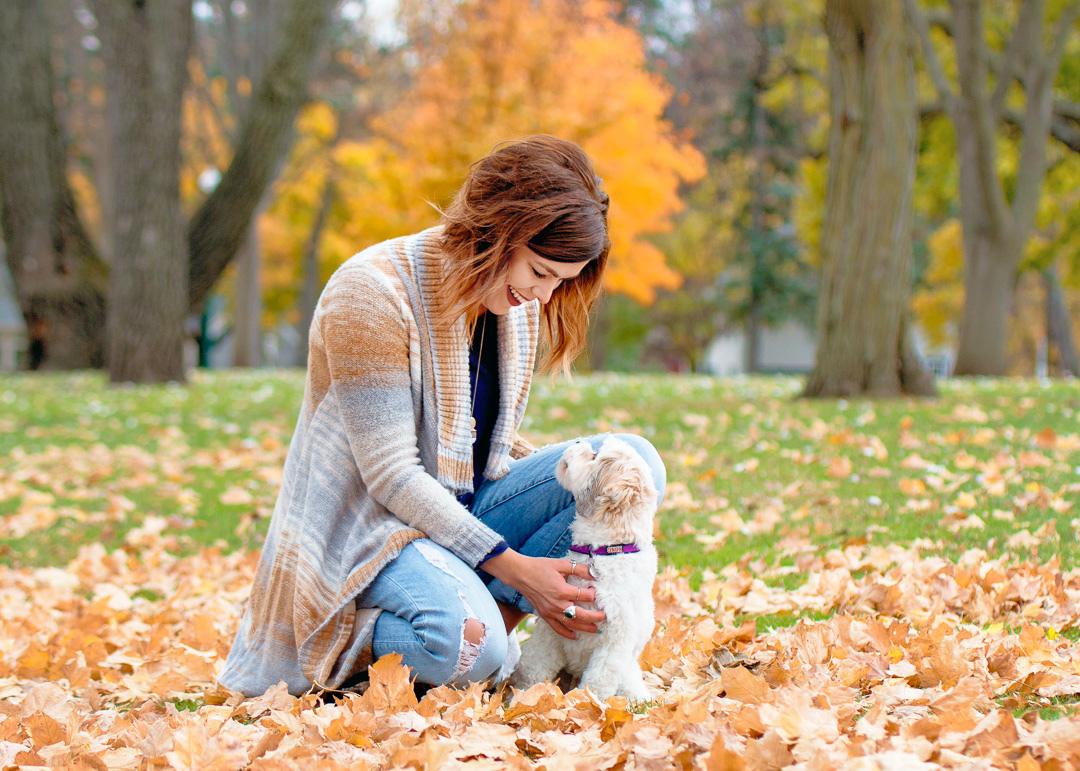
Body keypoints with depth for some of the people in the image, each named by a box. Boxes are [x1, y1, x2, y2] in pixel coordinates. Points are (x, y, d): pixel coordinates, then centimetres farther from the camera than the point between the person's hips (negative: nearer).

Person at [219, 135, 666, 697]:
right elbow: (390, 473, -22)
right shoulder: (371, 293, -20)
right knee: (472, 648, -36)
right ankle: (343, 646, -6)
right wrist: (512, 566, -26)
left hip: (462, 512, 8)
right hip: (367, 522, -8)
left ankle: (497, 612, -16)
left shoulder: (520, 301, 4)